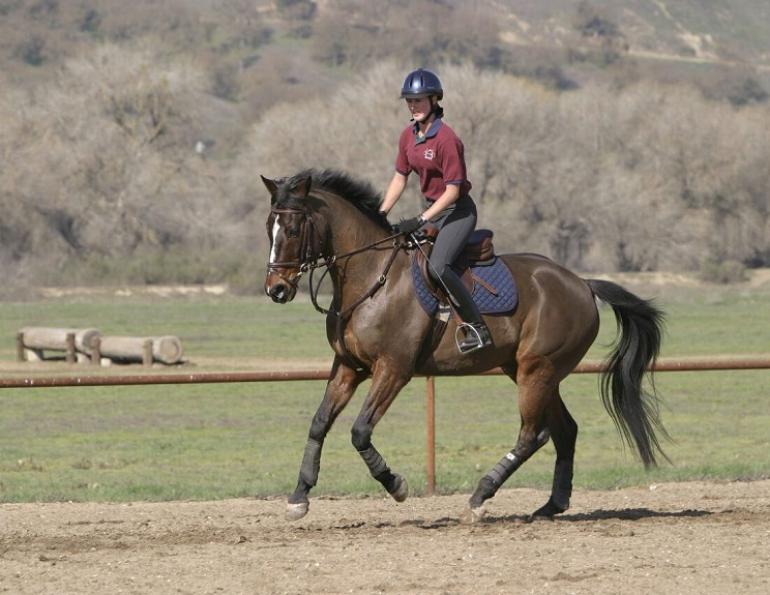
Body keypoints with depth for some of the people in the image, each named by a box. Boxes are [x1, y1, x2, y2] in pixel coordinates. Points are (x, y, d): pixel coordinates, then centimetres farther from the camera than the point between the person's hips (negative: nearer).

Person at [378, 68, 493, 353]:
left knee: (437, 266, -27)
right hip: (433, 209, 9)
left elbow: (453, 189, -22)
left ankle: (477, 327, -23)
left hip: (458, 211, -9)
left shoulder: (446, 139, -21)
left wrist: (420, 220, -25)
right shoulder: (408, 135, 4)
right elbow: (400, 178, 13)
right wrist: (381, 214, 3)